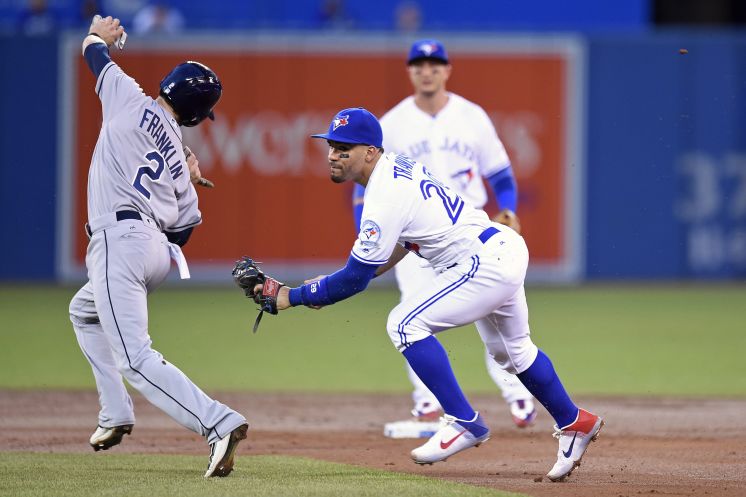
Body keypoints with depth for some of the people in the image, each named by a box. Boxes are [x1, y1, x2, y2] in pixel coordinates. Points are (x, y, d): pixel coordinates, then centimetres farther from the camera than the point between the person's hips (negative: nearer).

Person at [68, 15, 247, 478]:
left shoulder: (132, 101, 2)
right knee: (84, 312, 36)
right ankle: (116, 415, 28)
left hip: (118, 240, -8)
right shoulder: (178, 154, 17)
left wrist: (100, 34, 40)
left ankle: (219, 423, -31)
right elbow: (184, 227, 14)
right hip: (157, 249, 8)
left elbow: (94, 50, 16)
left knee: (135, 359, -16)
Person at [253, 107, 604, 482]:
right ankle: (574, 423, 44)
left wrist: (291, 297, -12)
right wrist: (331, 286, 13)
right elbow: (403, 240, 18)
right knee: (511, 349, 28)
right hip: (506, 249, 11)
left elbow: (357, 278, -19)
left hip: (484, 264, -11)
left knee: (406, 324, -15)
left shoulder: (384, 197, -23)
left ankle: (464, 423, -12)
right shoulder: (397, 166, 5)